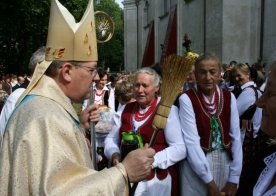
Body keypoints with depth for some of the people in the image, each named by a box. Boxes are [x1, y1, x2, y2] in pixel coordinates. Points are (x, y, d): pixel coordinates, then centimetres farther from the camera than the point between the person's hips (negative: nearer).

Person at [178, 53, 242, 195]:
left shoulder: (229, 97, -1)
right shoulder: (187, 99, -13)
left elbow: (236, 137, -1)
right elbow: (191, 141, -16)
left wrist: (234, 178, -5)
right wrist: (209, 181, -16)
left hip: (225, 164, 4)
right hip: (196, 166, -4)